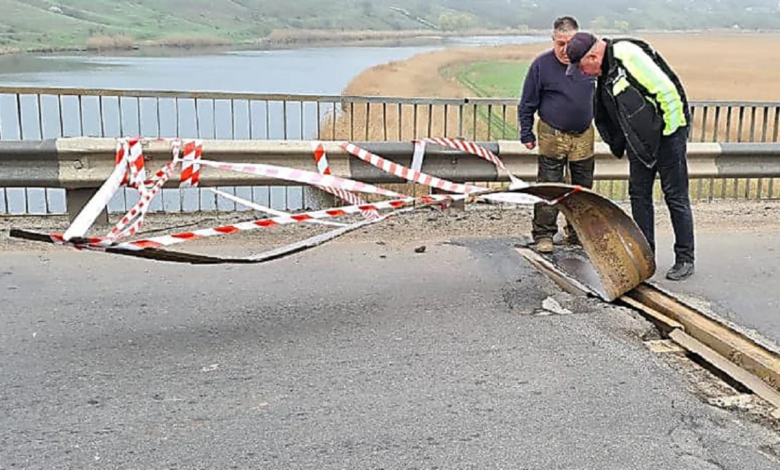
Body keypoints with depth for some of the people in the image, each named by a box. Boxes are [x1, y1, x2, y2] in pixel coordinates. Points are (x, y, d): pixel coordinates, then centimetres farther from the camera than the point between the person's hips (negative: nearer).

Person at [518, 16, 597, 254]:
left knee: (583, 188, 11)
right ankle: (543, 235, 8)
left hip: (584, 136, 4)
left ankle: (577, 233, 24)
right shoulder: (541, 64, -9)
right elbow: (527, 104, -2)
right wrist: (526, 134, -2)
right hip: (552, 136, -4)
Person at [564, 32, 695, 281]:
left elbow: (666, 89, -24)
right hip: (640, 138, 9)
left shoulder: (628, 55, -23)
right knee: (639, 194, 10)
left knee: (675, 196, -1)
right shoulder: (604, 71, 6)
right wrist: (618, 143, 13)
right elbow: (606, 116, 17)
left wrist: (670, 130, -18)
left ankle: (685, 259, 9)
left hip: (667, 131, -9)